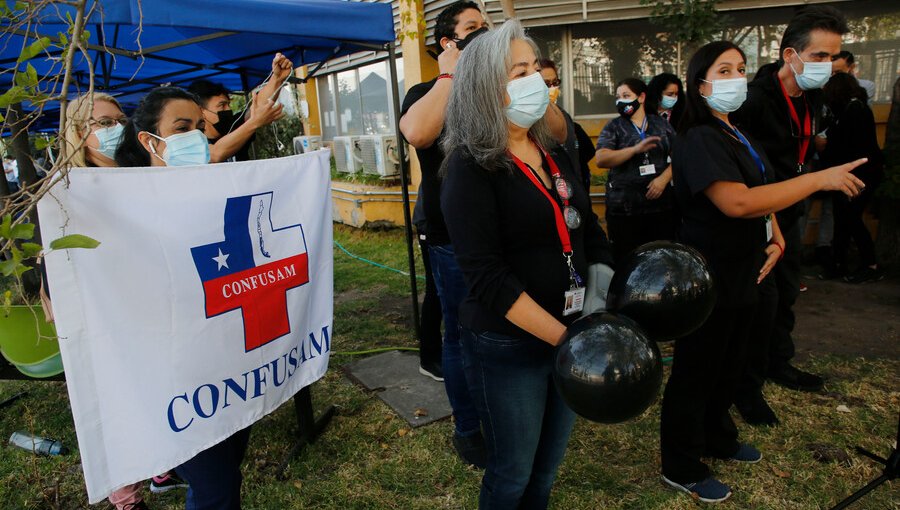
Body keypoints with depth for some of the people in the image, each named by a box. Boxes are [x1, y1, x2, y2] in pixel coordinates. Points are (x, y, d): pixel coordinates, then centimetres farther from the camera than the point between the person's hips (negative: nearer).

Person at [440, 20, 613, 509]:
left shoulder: (554, 154, 7)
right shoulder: (470, 168, -15)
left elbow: (590, 234, 11)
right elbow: (487, 277, -23)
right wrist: (564, 337, -24)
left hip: (570, 334, 6)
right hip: (508, 347, -6)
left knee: (548, 465, 22)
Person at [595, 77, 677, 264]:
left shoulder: (661, 124, 12)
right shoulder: (613, 127, 5)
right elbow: (601, 159, -9)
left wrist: (663, 178, -9)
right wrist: (635, 149, -19)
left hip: (662, 204, 2)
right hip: (624, 208, -2)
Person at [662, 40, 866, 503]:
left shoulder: (739, 136, 13)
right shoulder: (699, 140, -18)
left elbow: (763, 192, 23)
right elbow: (737, 202, -31)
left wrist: (776, 238, 4)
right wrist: (821, 179, -24)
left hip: (741, 274, 9)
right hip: (707, 278, -9)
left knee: (727, 366, 22)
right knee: (695, 372, 3)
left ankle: (718, 438, 43)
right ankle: (681, 468, 19)